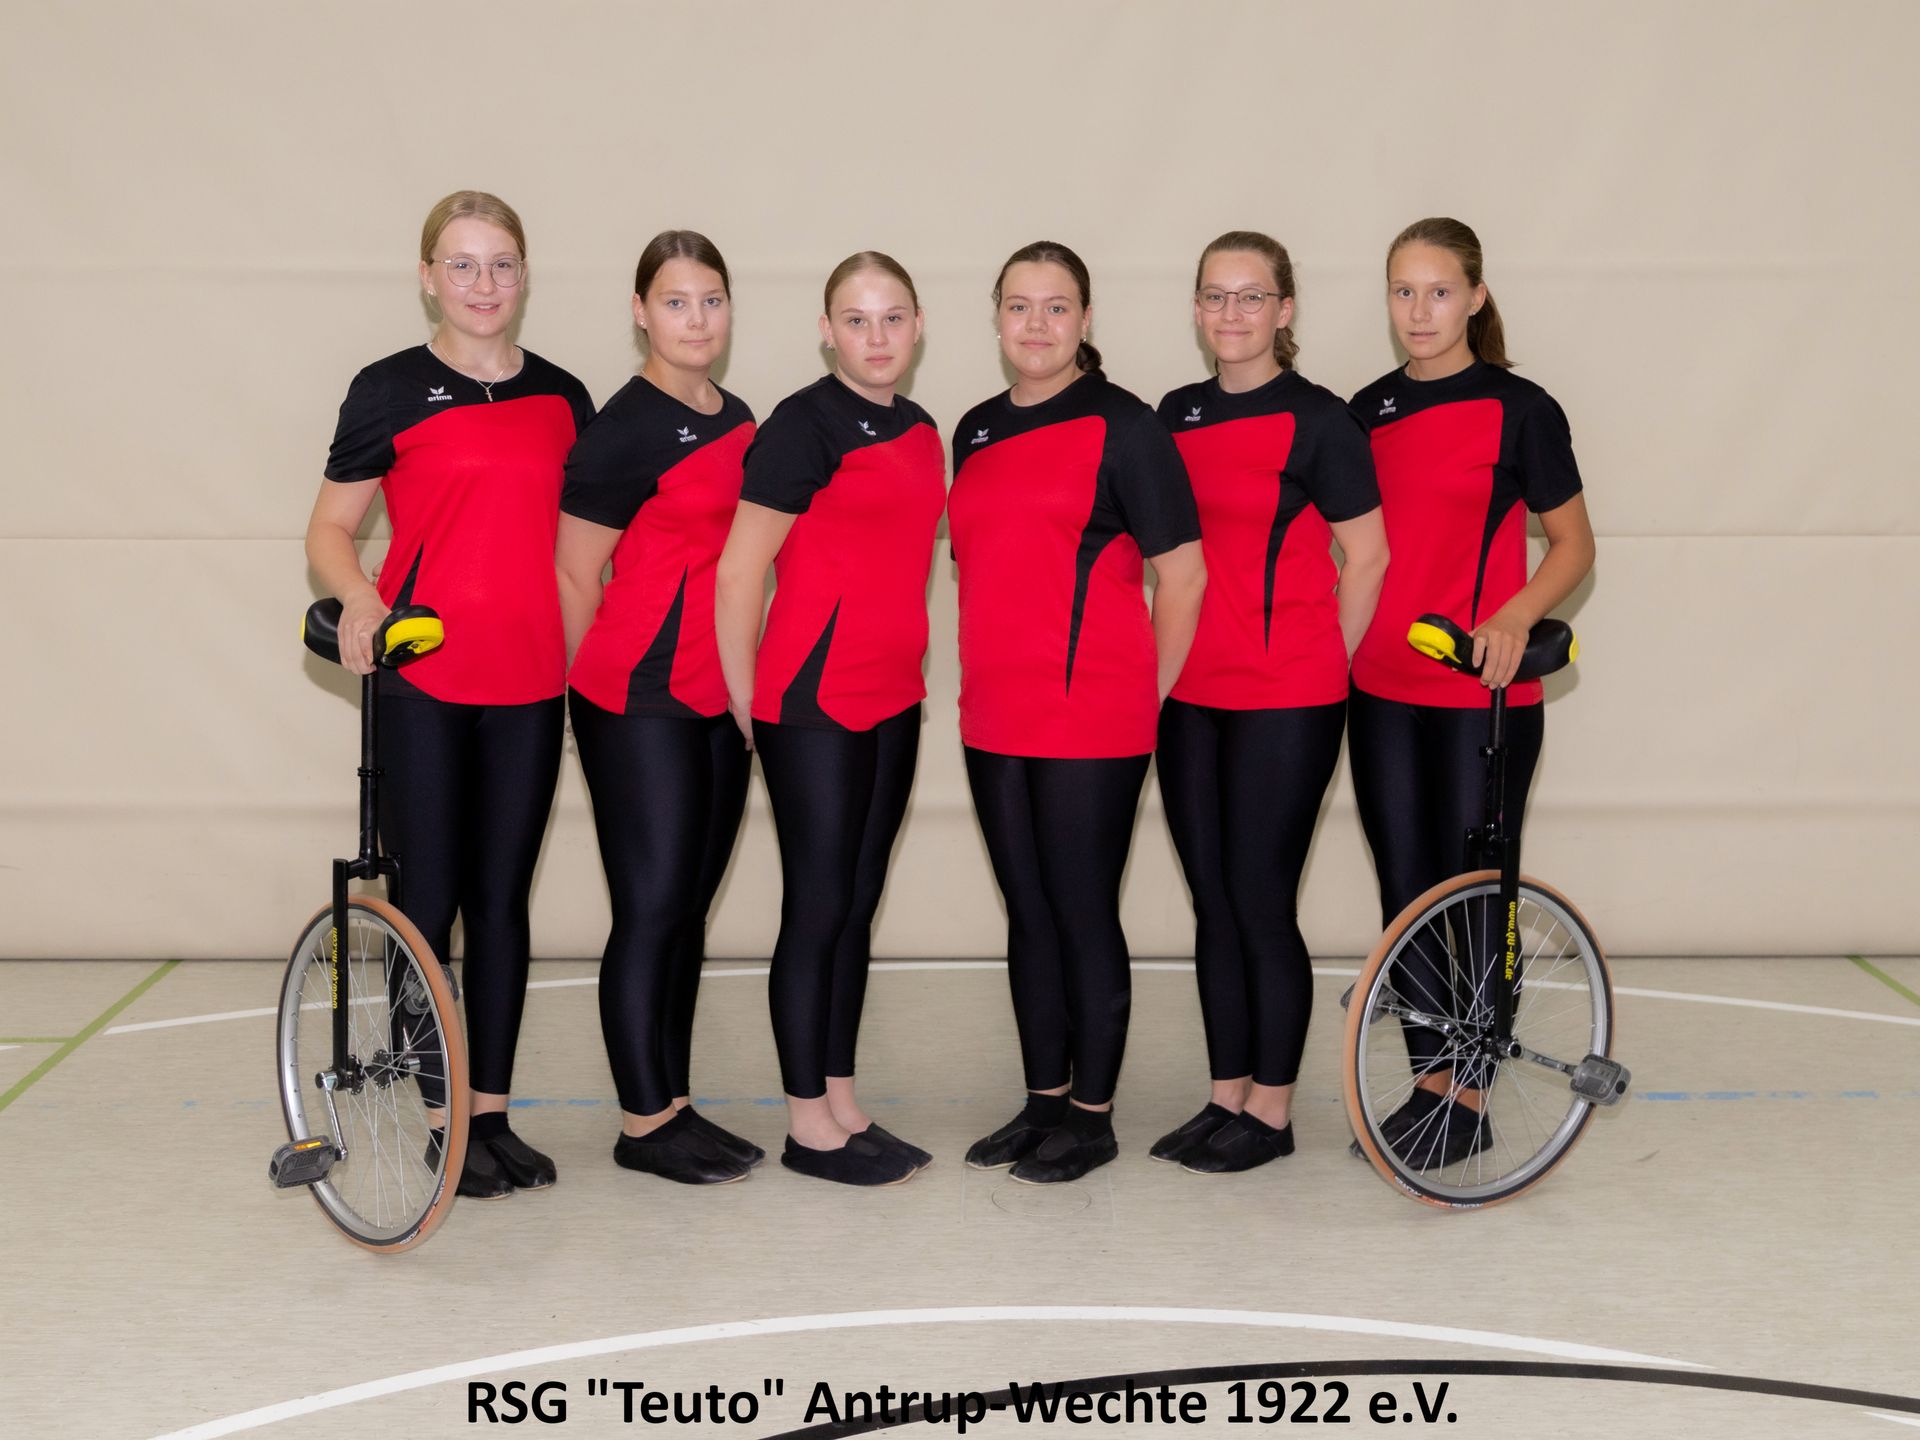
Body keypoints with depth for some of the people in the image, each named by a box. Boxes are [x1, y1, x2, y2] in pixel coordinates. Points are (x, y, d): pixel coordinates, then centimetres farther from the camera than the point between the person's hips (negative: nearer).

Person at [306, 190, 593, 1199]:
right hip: (420, 680, -3)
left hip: (529, 683, 4)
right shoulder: (391, 390, 0)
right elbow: (331, 527, 1)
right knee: (425, 903, 0)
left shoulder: (561, 398, 10)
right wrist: (358, 598, -19)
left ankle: (492, 1115, 19)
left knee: (502, 900, 9)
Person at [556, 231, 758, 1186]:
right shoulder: (624, 429, -10)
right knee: (652, 910, -3)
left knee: (689, 907, 12)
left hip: (719, 700, 7)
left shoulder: (740, 422, 13)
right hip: (639, 706, -7)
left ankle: (675, 1103, 21)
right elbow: (573, 576, -7)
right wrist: (599, 687, 0)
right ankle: (645, 1124, 7)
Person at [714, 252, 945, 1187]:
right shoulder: (805, 425, -10)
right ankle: (808, 1125, 9)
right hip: (813, 702, -7)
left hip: (893, 698, 7)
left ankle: (843, 1104, 22)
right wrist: (743, 700, -8)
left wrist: (907, 673, 17)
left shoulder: (919, 431, 12)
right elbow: (739, 569, -11)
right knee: (818, 908, -1)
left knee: (859, 905, 12)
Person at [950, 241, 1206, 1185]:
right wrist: (994, 673, 14)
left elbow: (1183, 573, -7)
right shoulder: (976, 430, 14)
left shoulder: (1120, 425, -6)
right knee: (1029, 913, 13)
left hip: (1090, 721, -6)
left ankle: (1092, 1117, 12)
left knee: (1084, 915, 0)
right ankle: (1043, 1102, 24)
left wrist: (1146, 693, -4)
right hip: (994, 717, 6)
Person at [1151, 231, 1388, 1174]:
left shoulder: (1316, 418, -6)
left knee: (1260, 898, -2)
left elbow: (1366, 556, -4)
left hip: (1285, 704, -6)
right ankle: (1226, 1095, 21)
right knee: (1211, 898, 10)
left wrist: (1321, 668, -2)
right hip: (1190, 697, 6)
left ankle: (1271, 1112, 11)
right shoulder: (1177, 414, 11)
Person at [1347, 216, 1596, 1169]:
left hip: (1484, 694, -5)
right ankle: (1428, 1078, 22)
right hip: (1383, 689, 5)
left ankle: (1470, 1097, 14)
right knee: (1404, 885, 9)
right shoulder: (1369, 410, 9)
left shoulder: (1518, 408, -6)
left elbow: (1573, 545, -4)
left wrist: (1516, 615, -21)